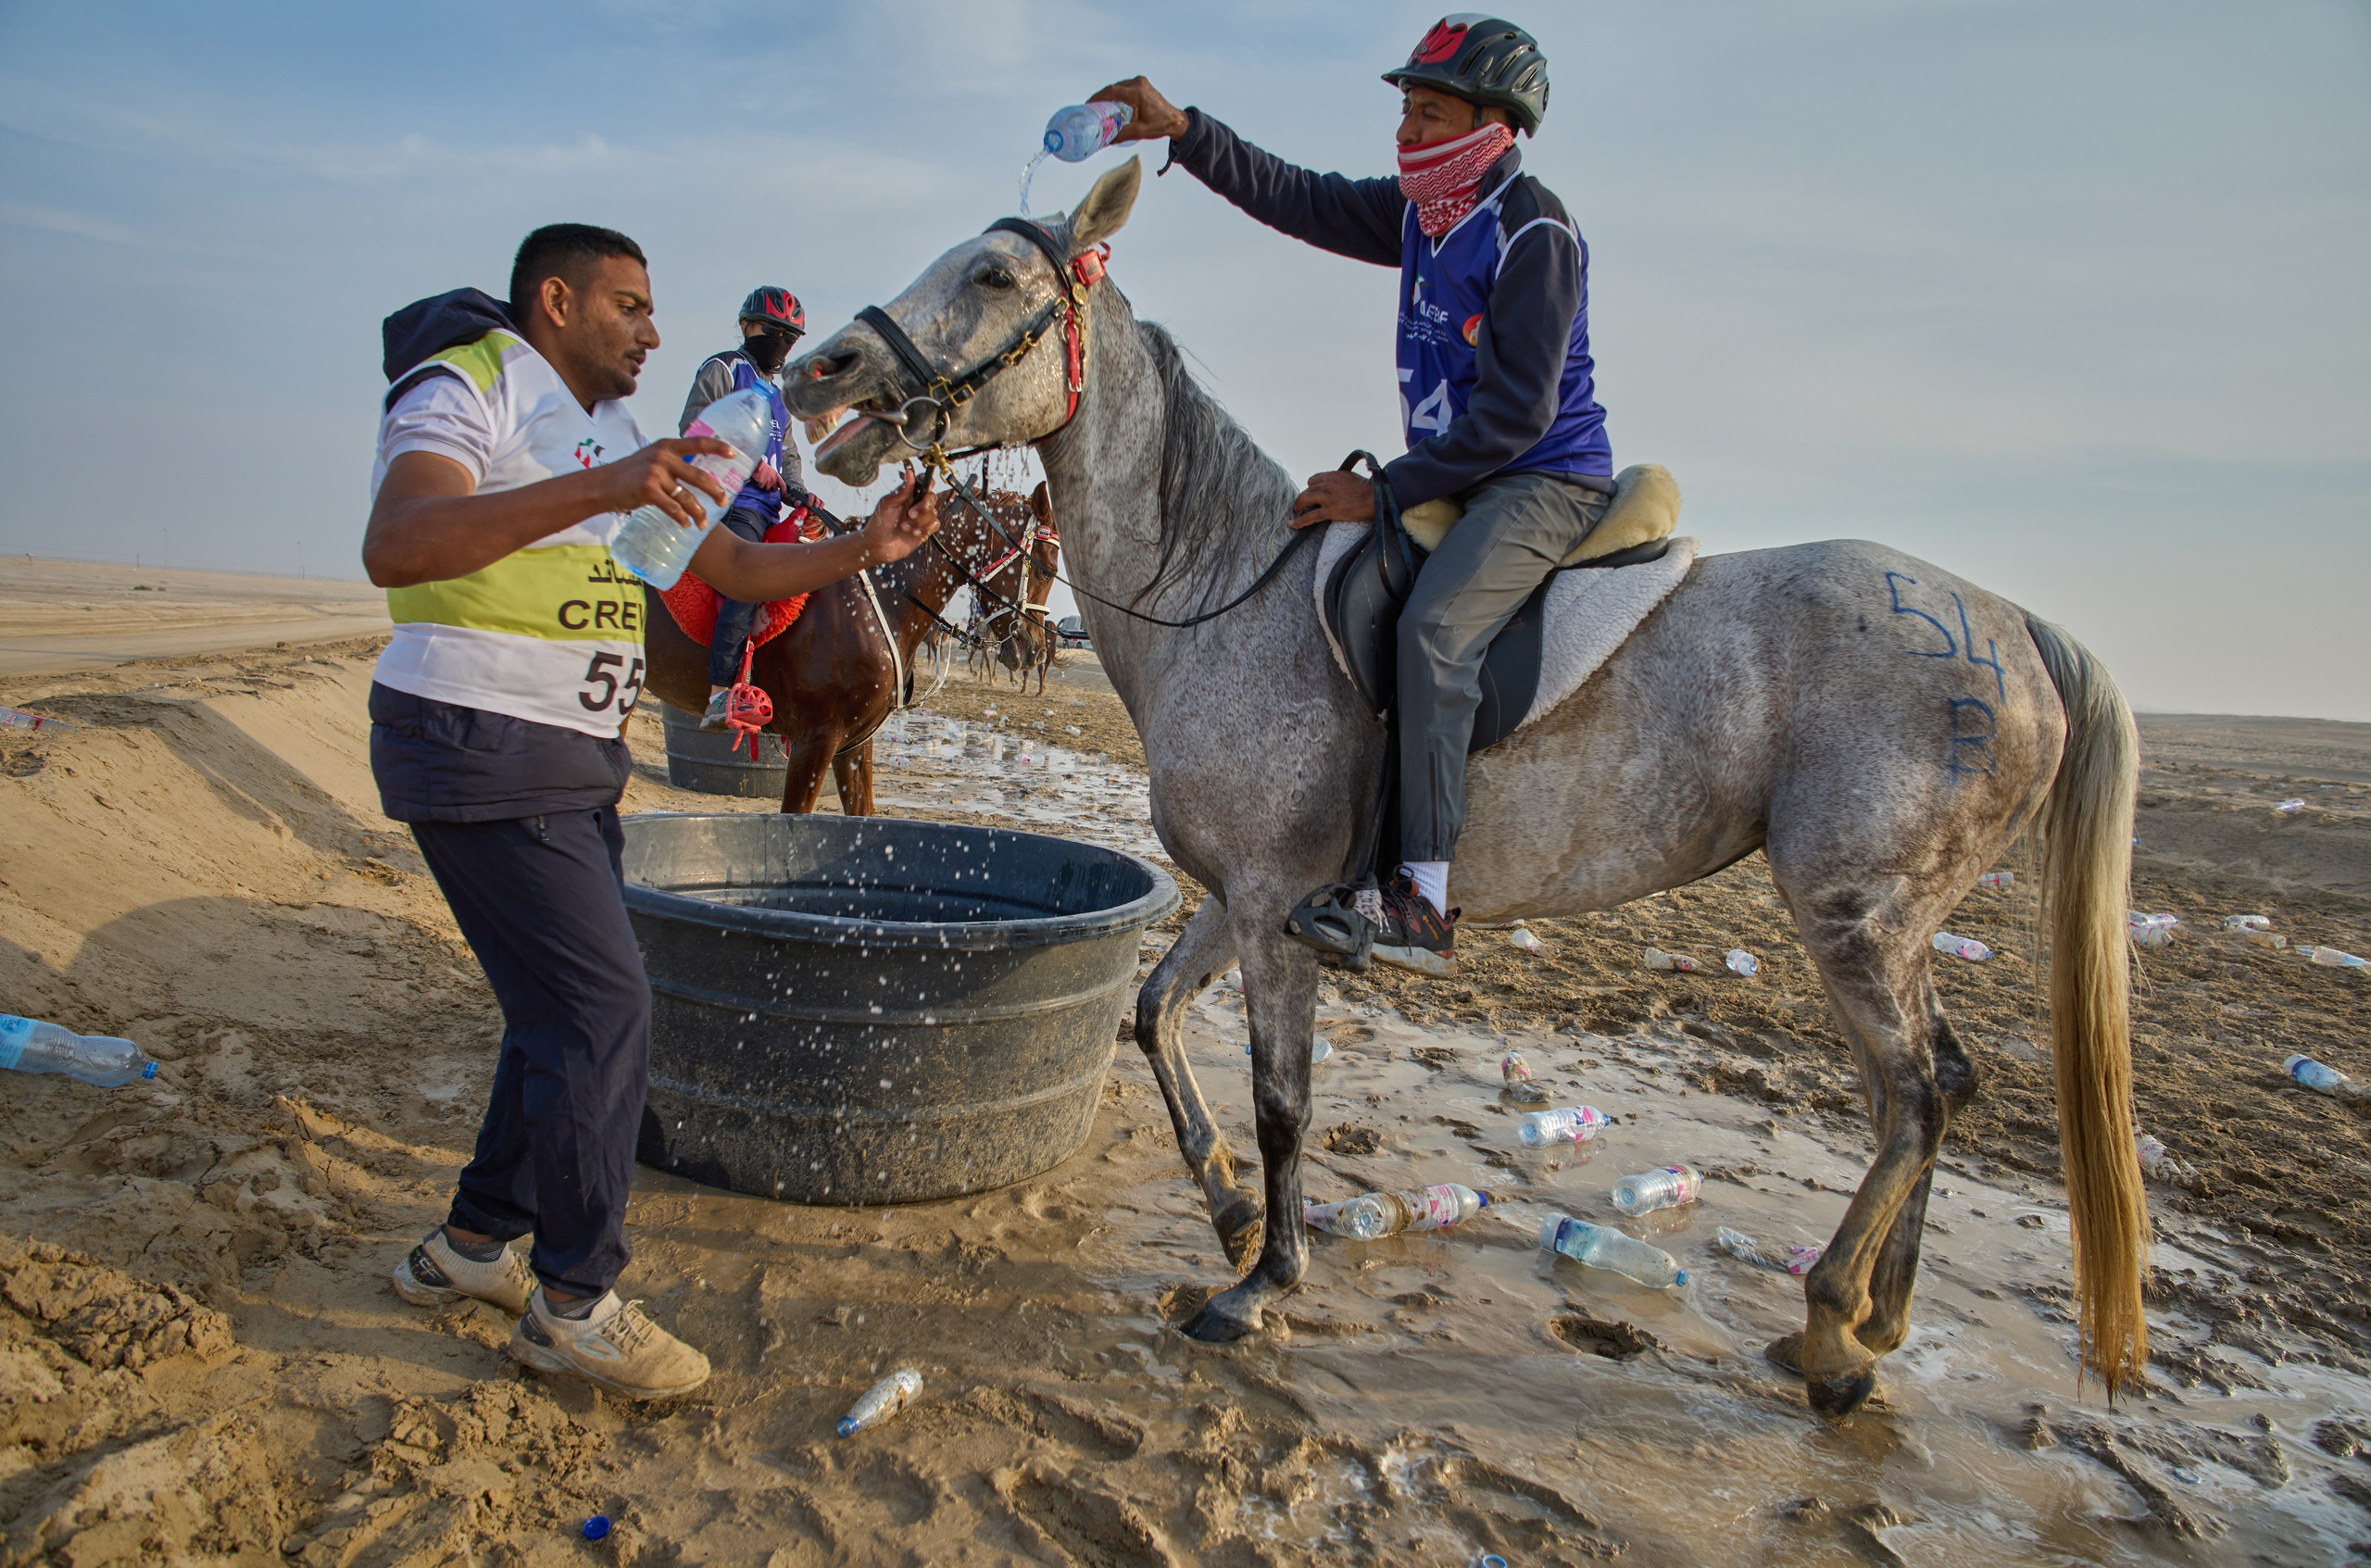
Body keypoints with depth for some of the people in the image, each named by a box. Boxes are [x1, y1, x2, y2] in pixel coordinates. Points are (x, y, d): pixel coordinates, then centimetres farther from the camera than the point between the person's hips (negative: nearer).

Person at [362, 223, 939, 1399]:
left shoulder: (620, 442, 18)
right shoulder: (466, 391, -10)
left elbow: (741, 571, 17)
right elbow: (395, 548, -30)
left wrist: (864, 548, 1)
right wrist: (599, 491, -41)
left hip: (574, 767, 9)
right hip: (478, 757, -9)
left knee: (567, 1011, 13)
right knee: (604, 1009, -10)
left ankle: (471, 1245, 29)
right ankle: (572, 1303, 4)